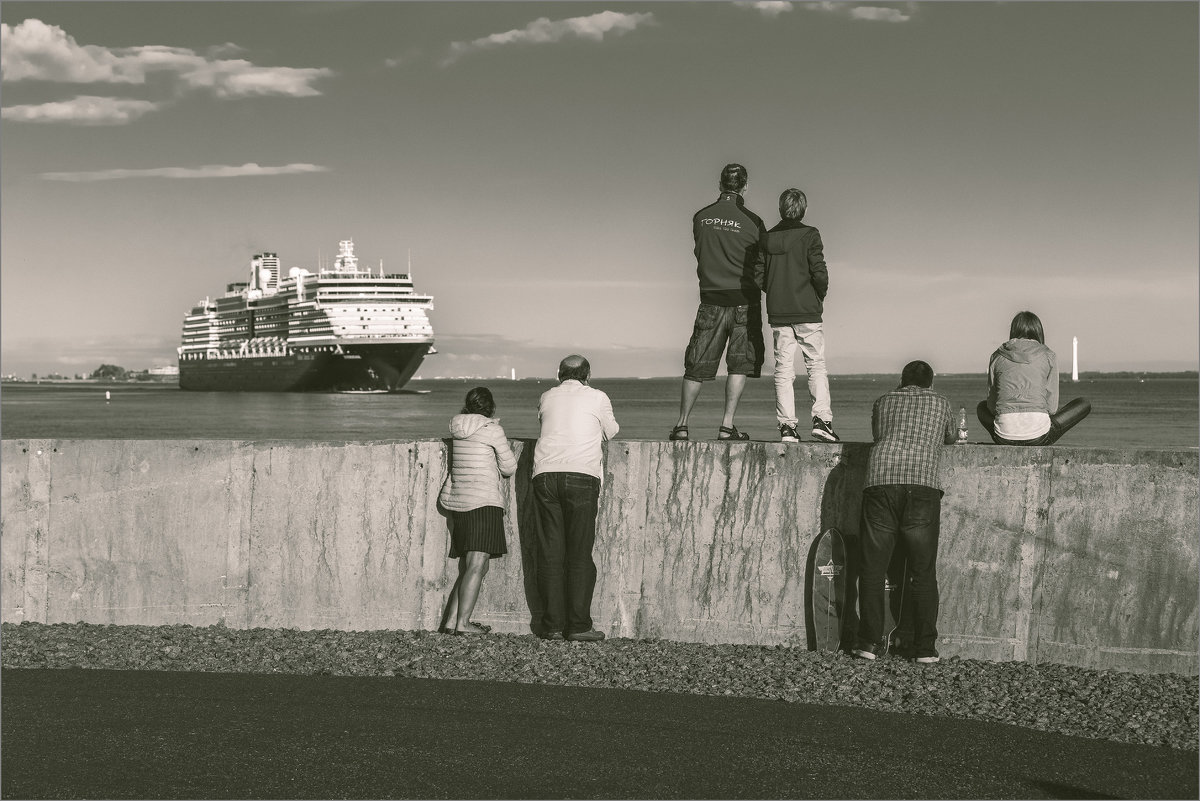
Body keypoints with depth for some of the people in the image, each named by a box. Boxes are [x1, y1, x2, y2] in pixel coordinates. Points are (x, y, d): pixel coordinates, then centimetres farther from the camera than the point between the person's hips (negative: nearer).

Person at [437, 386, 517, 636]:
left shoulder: (458, 428, 12)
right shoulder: (492, 429, -6)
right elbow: (509, 468, 1)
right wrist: (505, 448, 19)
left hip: (458, 502, 8)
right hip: (484, 503, -7)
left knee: (472, 567, 13)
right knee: (476, 566, -10)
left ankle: (450, 621, 8)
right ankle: (462, 622, -17)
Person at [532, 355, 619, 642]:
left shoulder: (547, 398, 15)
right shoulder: (597, 398, 8)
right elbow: (611, 432, 21)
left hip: (545, 475, 3)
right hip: (581, 476, -3)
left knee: (550, 552, 5)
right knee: (579, 554, 0)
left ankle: (552, 625, 5)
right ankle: (578, 626, -2)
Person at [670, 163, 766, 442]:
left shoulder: (701, 218, 3)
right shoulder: (751, 221, -6)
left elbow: (701, 253, 11)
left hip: (711, 300, 3)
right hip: (744, 301, -3)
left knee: (697, 366, 9)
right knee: (739, 364, 3)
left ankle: (681, 425, 12)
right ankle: (727, 425, -3)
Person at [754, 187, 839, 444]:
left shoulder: (768, 238, 6)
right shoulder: (809, 235, -5)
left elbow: (758, 277, 4)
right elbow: (819, 273, -13)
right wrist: (821, 295, 5)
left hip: (778, 314, 3)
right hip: (807, 311, -3)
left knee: (783, 370, 5)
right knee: (816, 366, 4)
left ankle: (787, 426, 0)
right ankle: (821, 419, -8)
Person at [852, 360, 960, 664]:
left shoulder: (883, 402, 26)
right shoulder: (939, 402, 24)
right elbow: (952, 437, 42)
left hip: (880, 480, 1)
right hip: (921, 484, -1)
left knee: (873, 568, 6)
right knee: (923, 571, 4)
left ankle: (869, 642, 4)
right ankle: (925, 648, 2)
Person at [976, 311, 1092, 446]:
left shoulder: (997, 356, 11)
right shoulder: (1048, 356, 6)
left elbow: (991, 404, 13)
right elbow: (1052, 407, 4)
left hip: (1004, 434, 3)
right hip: (1038, 433, -3)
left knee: (982, 407, 37)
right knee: (1084, 405, 21)